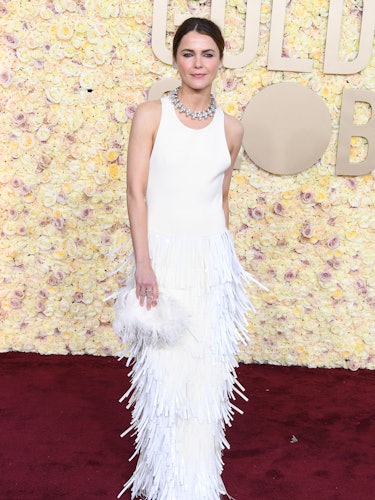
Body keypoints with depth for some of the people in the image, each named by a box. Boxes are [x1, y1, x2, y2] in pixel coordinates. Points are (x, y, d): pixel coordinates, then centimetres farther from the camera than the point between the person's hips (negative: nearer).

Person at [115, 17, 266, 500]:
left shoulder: (231, 128, 7)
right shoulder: (150, 115, -3)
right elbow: (136, 192, -6)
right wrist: (143, 263, -13)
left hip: (212, 259, 3)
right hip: (163, 255, -2)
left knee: (206, 371, 8)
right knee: (164, 372, 4)